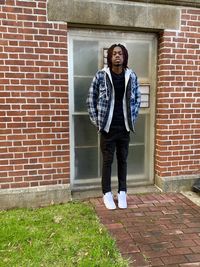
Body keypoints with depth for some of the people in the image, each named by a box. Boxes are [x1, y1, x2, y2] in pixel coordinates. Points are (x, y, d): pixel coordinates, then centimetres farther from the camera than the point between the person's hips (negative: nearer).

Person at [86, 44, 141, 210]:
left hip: (125, 127, 2)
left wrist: (132, 119, 5)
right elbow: (91, 99, 1)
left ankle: (122, 193, 28)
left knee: (123, 160, 12)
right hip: (108, 127, -2)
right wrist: (96, 121, -3)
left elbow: (137, 99, 12)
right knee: (107, 161, 7)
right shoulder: (101, 76, -5)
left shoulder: (132, 76, 2)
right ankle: (107, 193, 23)